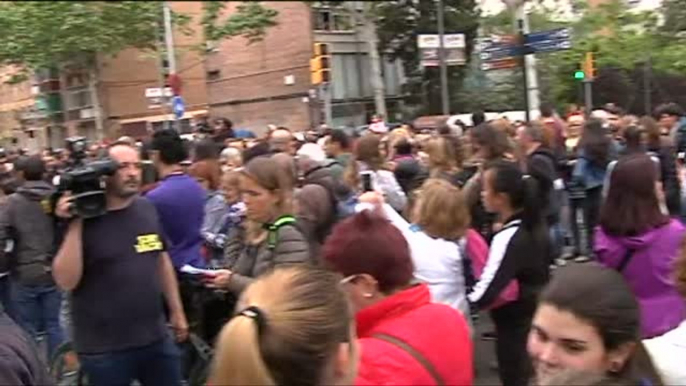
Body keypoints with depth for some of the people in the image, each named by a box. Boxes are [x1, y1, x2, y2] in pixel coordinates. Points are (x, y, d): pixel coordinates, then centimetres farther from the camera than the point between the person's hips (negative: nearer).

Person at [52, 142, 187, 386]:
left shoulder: (147, 209, 3)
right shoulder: (82, 218, -10)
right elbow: (66, 281, -17)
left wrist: (176, 310, 16)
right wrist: (74, 226, -22)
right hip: (104, 348, -4)